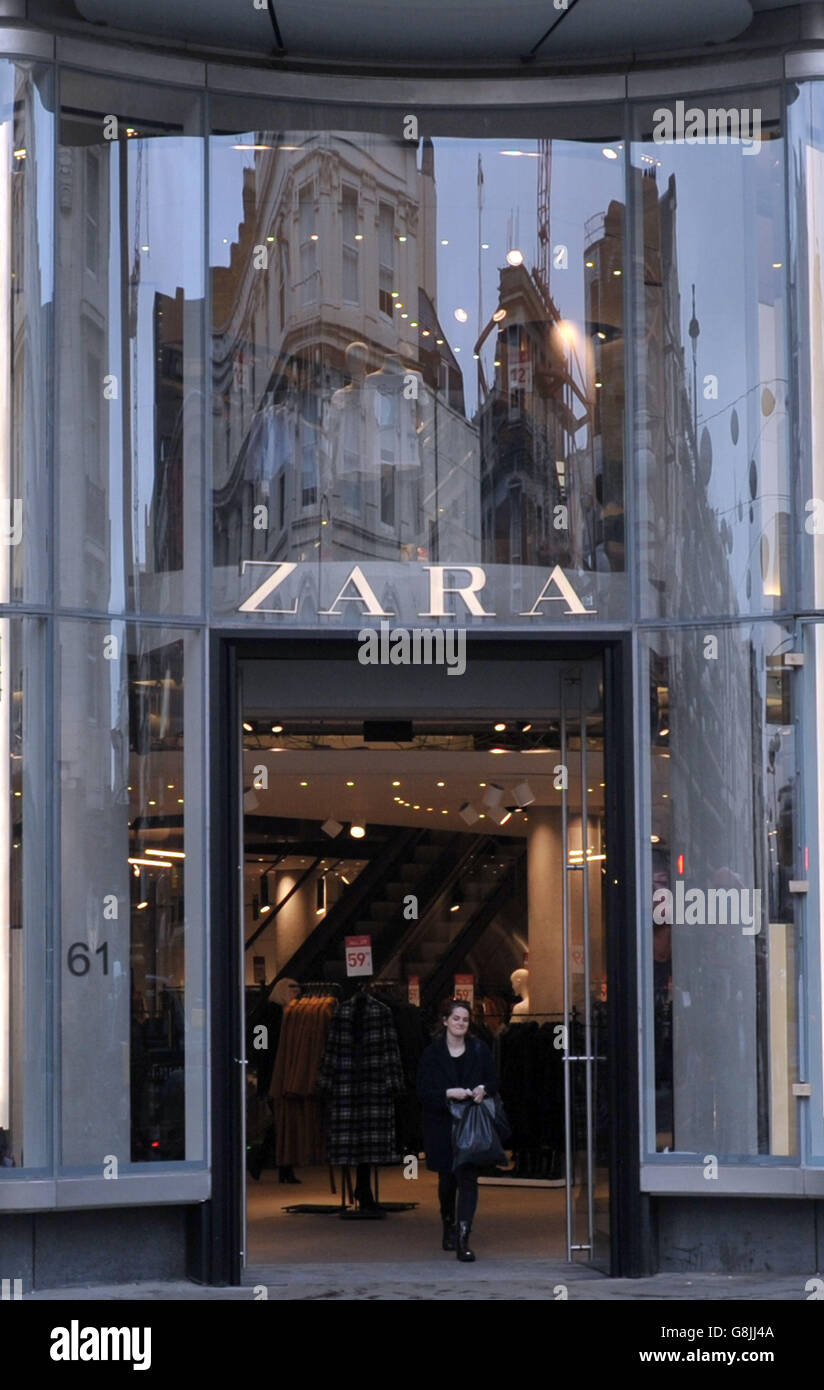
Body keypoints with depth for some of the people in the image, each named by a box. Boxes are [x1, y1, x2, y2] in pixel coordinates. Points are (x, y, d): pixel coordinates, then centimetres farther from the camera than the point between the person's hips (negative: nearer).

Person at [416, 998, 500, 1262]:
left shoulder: (479, 1050, 2)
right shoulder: (432, 1054, -2)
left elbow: (493, 1081, 8)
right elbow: (423, 1093, -5)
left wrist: (483, 1089, -14)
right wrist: (448, 1093, -21)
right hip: (442, 1126, 0)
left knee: (468, 1178, -12)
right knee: (447, 1179, 13)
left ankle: (463, 1239, -18)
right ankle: (449, 1228, 35)